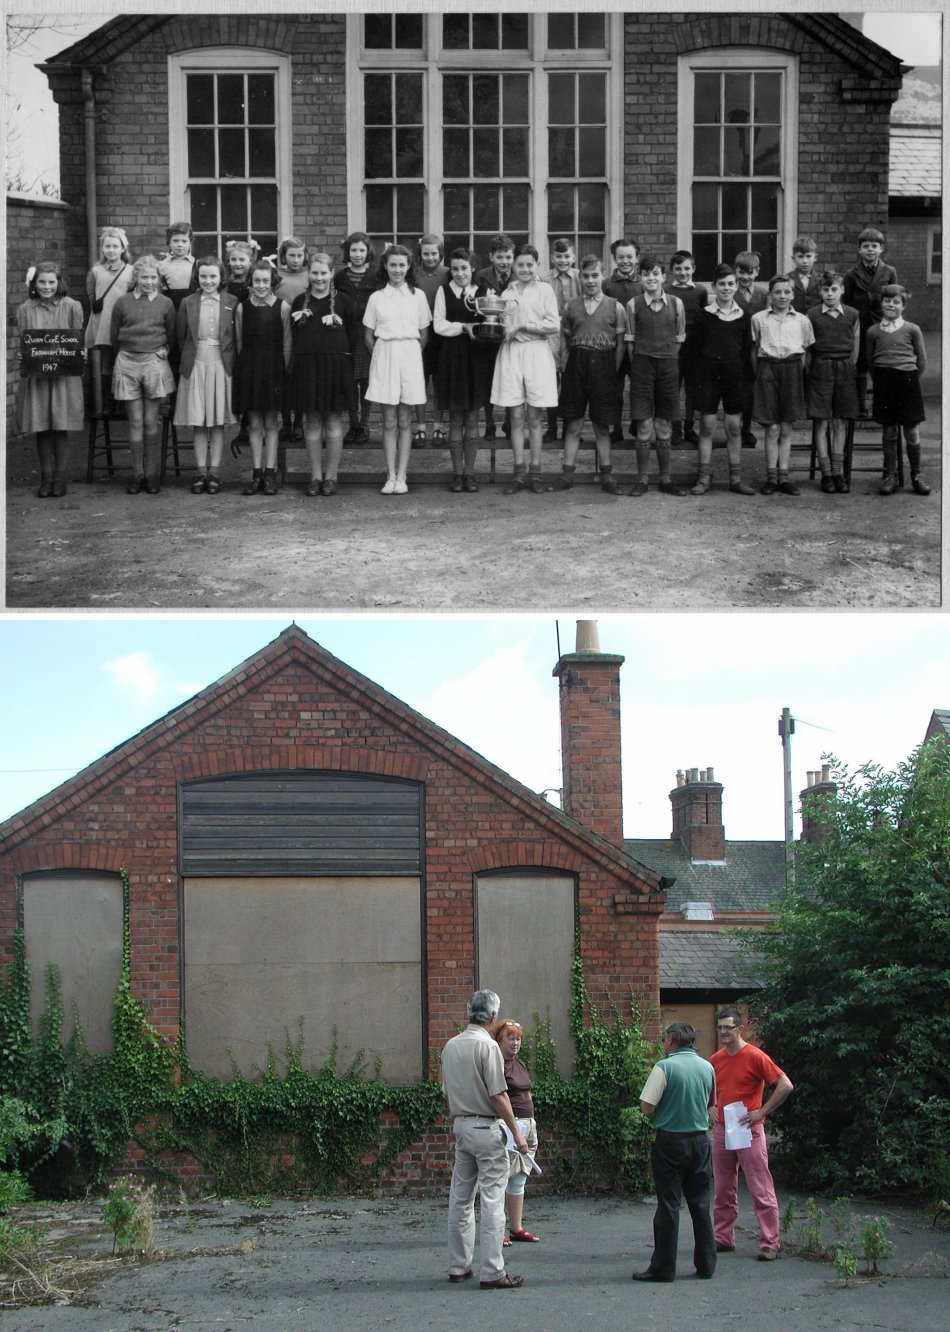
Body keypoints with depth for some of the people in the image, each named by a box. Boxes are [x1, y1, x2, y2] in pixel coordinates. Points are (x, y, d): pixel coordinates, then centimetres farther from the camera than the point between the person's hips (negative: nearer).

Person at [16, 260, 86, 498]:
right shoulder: (25, 310, 5)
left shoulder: (71, 307, 1)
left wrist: (81, 354, -13)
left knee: (61, 427, 0)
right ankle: (46, 478, 12)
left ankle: (60, 478, 9)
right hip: (35, 375, 2)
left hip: (64, 375, -1)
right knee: (41, 428, 4)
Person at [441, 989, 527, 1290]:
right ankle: (492, 1272, -8)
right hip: (486, 1127, -8)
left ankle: (458, 1266, 18)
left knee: (460, 1199, 13)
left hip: (460, 1126, 8)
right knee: (492, 1200, -6)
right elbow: (498, 1096, -17)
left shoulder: (450, 1046, 9)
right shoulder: (487, 1046, -15)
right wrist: (516, 1132, -11)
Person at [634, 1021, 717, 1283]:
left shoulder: (665, 1067, -13)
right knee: (701, 1205, 12)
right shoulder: (707, 1068, 4)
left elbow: (647, 1107, -14)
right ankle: (706, 1263, 16)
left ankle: (663, 1267, 2)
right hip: (700, 1139, 5)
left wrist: (658, 1118, 5)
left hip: (671, 1141, -5)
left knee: (668, 1205, -1)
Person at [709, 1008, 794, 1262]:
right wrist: (712, 1109, 9)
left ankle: (769, 1244, -3)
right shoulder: (716, 1059, 9)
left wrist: (761, 1112, -15)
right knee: (723, 1190, 12)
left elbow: (786, 1086, -14)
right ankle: (723, 1239, 20)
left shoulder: (755, 1057, -10)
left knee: (761, 1190, -4)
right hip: (721, 1131, 7)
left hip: (749, 1131, -7)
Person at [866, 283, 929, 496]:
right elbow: (870, 361, 14)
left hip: (907, 380, -1)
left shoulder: (912, 330, 2)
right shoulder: (873, 331, 6)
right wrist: (880, 380, 9)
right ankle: (890, 476, 11)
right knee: (889, 431, 4)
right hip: (884, 381, 1)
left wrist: (910, 380, 8)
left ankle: (916, 476, 11)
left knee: (911, 431, 1)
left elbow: (922, 361, 7)